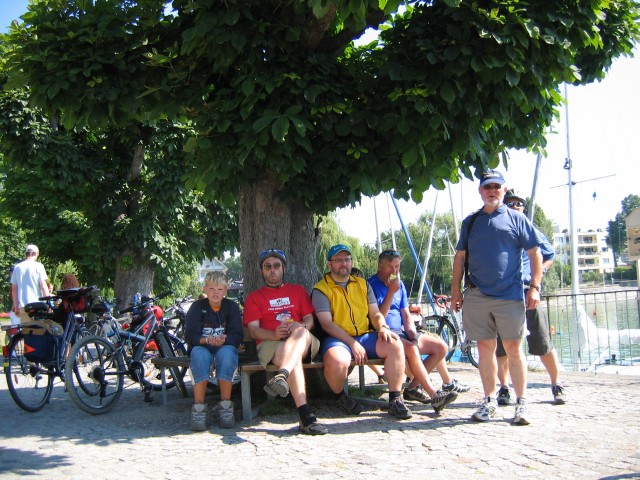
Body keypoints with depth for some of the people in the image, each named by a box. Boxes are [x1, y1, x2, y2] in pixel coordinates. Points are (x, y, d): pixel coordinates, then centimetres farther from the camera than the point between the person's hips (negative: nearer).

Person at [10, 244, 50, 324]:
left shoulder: (17, 267, 11)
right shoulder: (38, 266, -2)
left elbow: (14, 289, 12)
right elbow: (43, 286, -7)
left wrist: (16, 306, 18)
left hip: (22, 305, 4)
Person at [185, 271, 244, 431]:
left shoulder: (231, 306, 3)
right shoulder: (197, 307, 2)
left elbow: (237, 335, -5)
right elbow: (190, 335, -8)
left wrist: (224, 339, -27)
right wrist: (207, 340, -27)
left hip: (225, 347, 0)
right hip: (202, 347, 0)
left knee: (227, 352, -36)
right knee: (199, 354, -36)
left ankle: (225, 406, -29)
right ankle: (199, 408, -34)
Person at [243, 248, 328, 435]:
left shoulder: (298, 290, 26)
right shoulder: (254, 297, 19)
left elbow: (309, 320, 13)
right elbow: (254, 330, 5)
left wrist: (300, 327, -14)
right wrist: (274, 334, -19)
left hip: (304, 342, 2)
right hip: (269, 344, -2)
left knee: (301, 332, -37)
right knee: (293, 358, -38)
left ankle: (281, 377, -59)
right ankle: (306, 417, -52)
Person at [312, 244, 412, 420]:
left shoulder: (362, 284, 19)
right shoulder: (321, 289, 1)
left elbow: (375, 314, 17)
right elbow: (326, 324, -8)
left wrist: (382, 327, -8)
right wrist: (353, 344, -17)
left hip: (365, 336, 5)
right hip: (337, 339, -4)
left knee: (395, 345, -24)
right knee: (338, 361, -38)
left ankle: (395, 400, -16)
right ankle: (340, 397, -5)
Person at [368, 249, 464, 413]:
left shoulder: (400, 285, 15)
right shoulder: (372, 285, -9)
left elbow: (406, 315, 15)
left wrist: (413, 336, -3)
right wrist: (391, 292, -21)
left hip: (400, 332, 9)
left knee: (441, 347, 2)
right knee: (411, 349, -35)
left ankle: (413, 387, -2)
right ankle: (433, 395, -29)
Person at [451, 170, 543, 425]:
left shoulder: (516, 219, 5)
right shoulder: (470, 222, 14)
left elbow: (535, 254, 4)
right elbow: (460, 256, 16)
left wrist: (534, 287, -5)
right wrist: (456, 289, 8)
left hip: (510, 296, -3)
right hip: (477, 296, 3)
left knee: (513, 348, 0)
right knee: (485, 348, 7)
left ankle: (521, 403, 8)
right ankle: (489, 401, 16)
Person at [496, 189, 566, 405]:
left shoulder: (531, 232, 12)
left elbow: (550, 255, 19)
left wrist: (540, 271, 4)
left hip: (528, 292, 0)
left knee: (543, 344, -1)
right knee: (501, 347, 3)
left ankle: (557, 386, 15)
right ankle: (503, 388, 16)